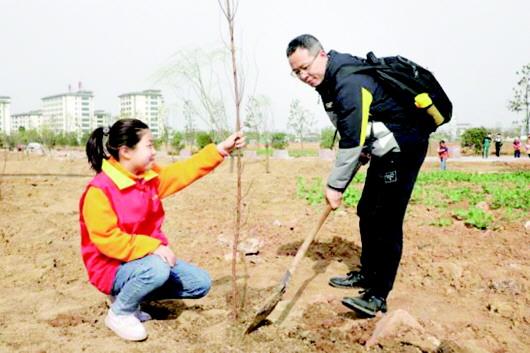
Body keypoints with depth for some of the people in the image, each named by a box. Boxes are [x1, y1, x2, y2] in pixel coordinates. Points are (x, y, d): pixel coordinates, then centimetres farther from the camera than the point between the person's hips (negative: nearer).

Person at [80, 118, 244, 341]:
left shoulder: (150, 176, 1)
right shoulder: (99, 190, -23)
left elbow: (183, 172, 7)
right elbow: (107, 240, -26)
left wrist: (221, 149, 2)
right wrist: (153, 247, -31)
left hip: (149, 257, 8)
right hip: (113, 267, -8)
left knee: (201, 283, 4)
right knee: (156, 269, -39)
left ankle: (130, 294, 11)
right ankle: (119, 313, -7)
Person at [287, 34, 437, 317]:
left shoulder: (349, 81, -24)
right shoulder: (330, 80, 8)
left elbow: (352, 140, -25)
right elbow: (350, 136, 13)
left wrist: (335, 185, -19)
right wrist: (340, 180, 7)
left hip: (403, 147, -10)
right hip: (383, 151, 10)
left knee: (386, 220, -11)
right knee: (367, 213, 14)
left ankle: (378, 296, -6)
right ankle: (368, 275, 28)